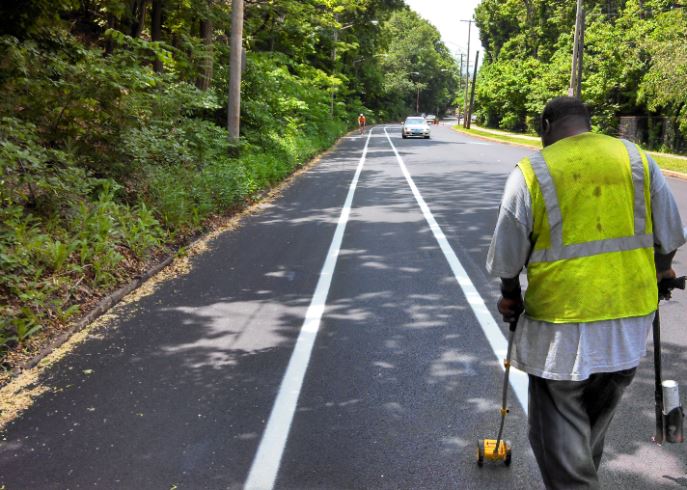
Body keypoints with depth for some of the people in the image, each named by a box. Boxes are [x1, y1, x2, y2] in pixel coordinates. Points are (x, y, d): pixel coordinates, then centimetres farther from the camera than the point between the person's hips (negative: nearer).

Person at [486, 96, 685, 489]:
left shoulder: (530, 172, -9)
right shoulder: (638, 159, 0)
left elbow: (508, 258, -4)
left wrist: (511, 298, 15)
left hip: (562, 327, -4)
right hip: (630, 323, 5)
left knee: (559, 432, 9)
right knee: (597, 423, 25)